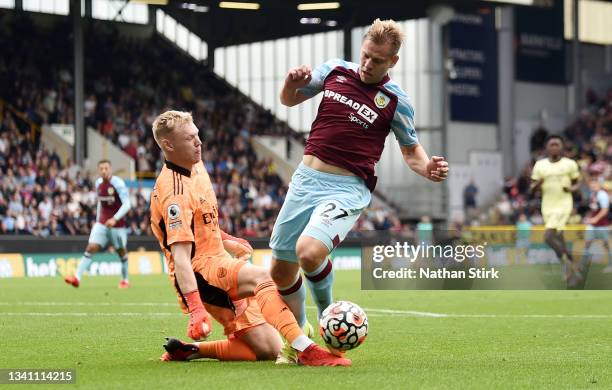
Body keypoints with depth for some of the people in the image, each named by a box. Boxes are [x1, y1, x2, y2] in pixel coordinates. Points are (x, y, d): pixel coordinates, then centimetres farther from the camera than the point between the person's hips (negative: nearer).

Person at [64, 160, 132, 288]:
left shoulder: (118, 183, -15)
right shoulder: (98, 183, 5)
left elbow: (127, 204, -21)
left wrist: (115, 219, -31)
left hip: (117, 224, -4)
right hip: (102, 223, 4)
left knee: (121, 252, 9)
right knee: (91, 248, -11)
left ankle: (125, 280, 28)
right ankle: (77, 277, -17)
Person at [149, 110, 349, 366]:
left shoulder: (196, 167, 11)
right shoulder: (175, 192, -18)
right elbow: (180, 256, -27)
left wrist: (226, 239, 38)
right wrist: (195, 309, -35)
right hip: (200, 270, -10)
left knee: (267, 348, 1)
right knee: (262, 277, -37)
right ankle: (305, 349, -49)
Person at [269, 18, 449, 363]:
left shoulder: (396, 101, -4)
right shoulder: (334, 70, 5)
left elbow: (411, 150, 9)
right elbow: (289, 100, 18)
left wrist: (428, 168, -13)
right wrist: (293, 82, -4)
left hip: (348, 188, -5)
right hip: (306, 179, 5)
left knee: (309, 252, -30)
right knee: (281, 270, 7)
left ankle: (328, 316, -1)